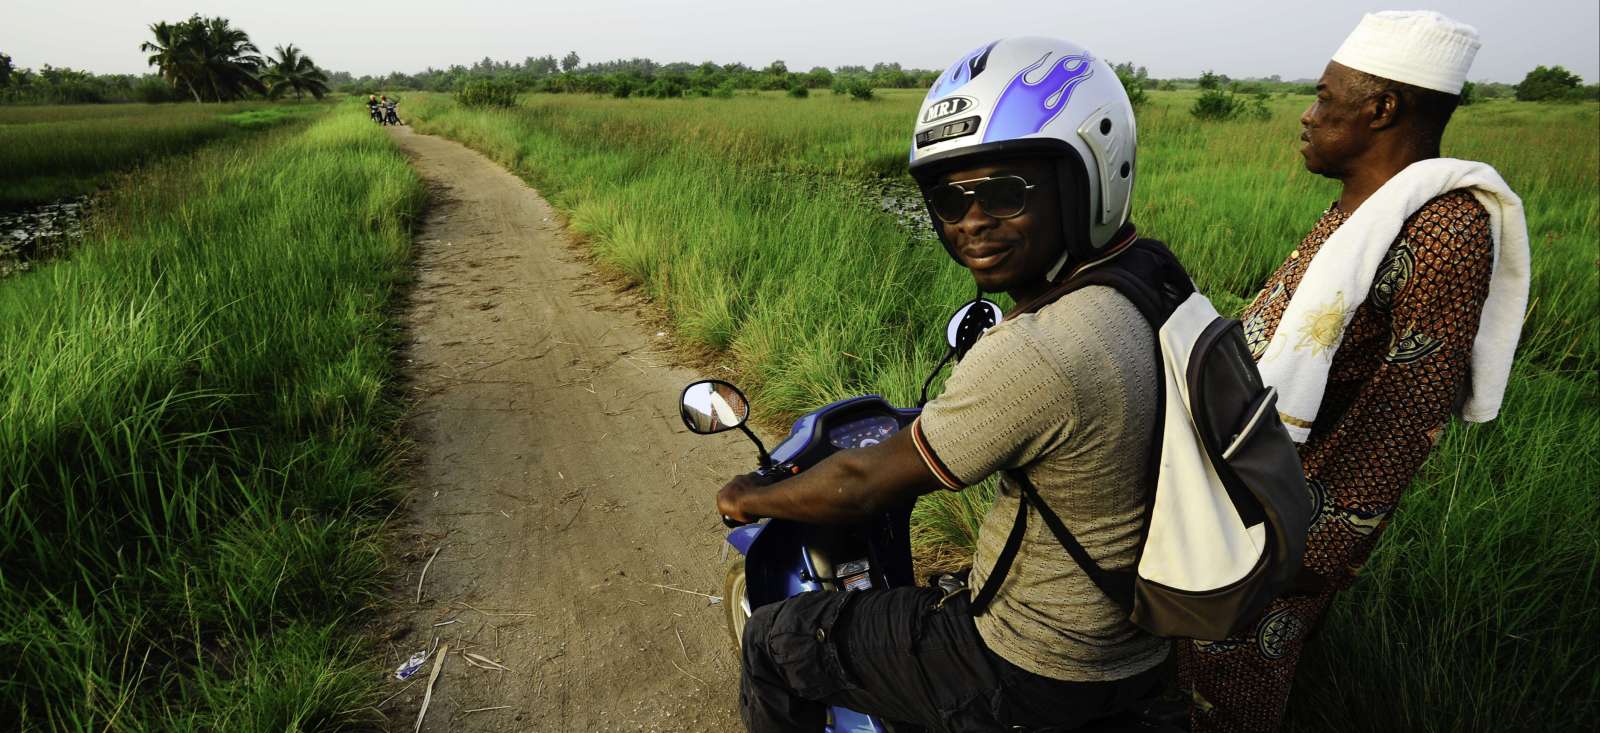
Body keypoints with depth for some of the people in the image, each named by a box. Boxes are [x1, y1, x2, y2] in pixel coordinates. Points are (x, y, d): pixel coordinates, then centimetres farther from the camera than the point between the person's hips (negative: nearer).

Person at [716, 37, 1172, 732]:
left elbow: (864, 484, -22)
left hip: (1028, 675, -9)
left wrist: (749, 498, -4)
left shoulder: (1034, 354, -32)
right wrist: (937, 423, 22)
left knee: (774, 642, 7)